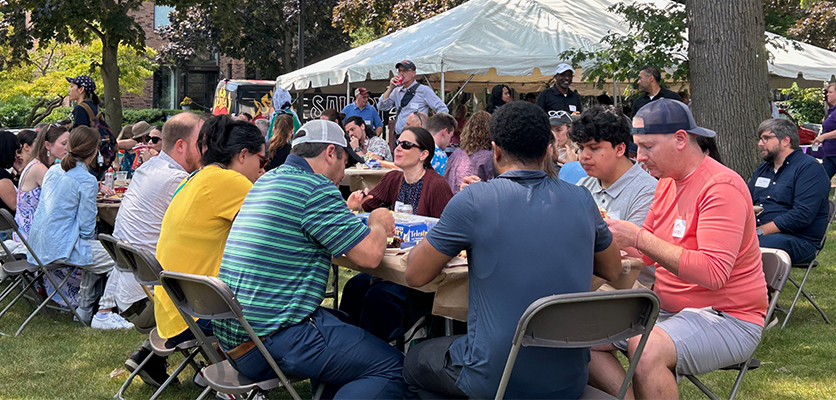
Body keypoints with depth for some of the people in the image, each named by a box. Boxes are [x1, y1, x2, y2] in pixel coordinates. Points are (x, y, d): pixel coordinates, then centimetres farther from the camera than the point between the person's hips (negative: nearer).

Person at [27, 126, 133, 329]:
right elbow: (86, 228, -15)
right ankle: (103, 314, -1)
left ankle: (84, 309, 31)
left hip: (39, 243, 9)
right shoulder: (87, 181, -15)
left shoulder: (53, 171, 8)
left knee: (95, 254, 29)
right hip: (61, 248, -9)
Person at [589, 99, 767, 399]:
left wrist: (638, 238, -26)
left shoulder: (721, 187, -17)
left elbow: (713, 273, -28)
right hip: (667, 309, 9)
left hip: (728, 318, -9)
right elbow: (646, 254, 19)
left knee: (646, 348, -35)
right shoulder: (666, 182, 10)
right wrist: (612, 238, -2)